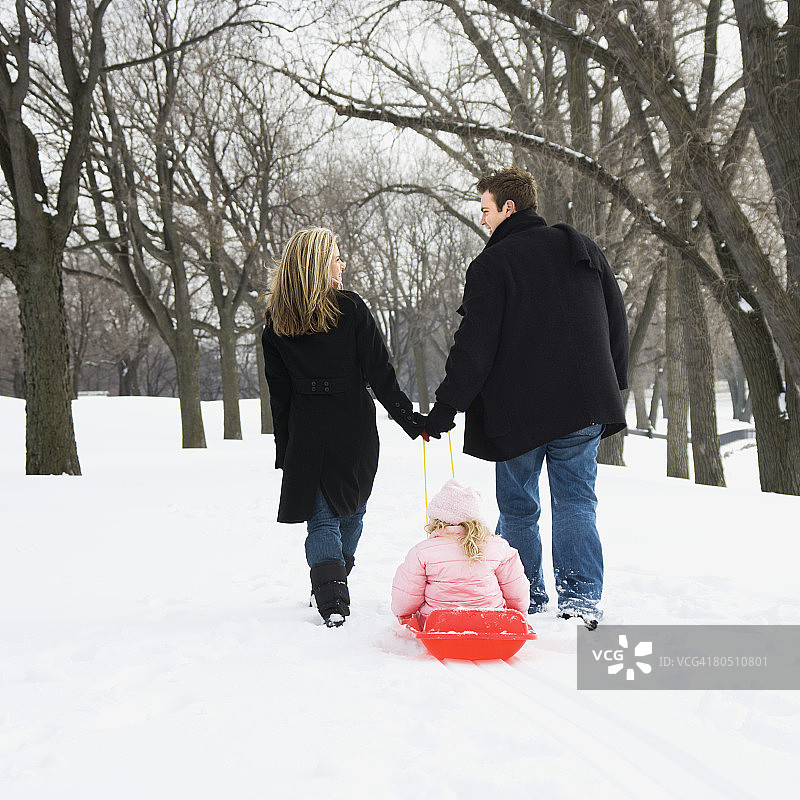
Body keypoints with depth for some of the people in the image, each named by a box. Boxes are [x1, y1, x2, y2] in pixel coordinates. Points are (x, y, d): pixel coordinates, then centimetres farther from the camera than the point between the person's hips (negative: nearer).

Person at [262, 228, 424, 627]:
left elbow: (278, 395, 4)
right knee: (351, 511, 19)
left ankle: (331, 598, -10)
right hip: (354, 432, -1)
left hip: (306, 437, 1)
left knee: (322, 520, 6)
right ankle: (335, 584, 29)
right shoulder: (350, 309, -8)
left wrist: (285, 452, 11)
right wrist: (410, 420, -3)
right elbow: (379, 373, -10)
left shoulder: (276, 323, 1)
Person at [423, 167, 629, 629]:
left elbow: (475, 347, -12)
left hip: (517, 412, -4)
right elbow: (618, 325, 15)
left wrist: (446, 408, -7)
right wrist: (613, 386, 23)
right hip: (585, 406, 4)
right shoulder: (586, 251, 10)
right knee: (576, 503, 8)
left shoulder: (493, 265, -8)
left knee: (518, 509, 9)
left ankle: (526, 602, 15)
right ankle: (582, 600, 1)